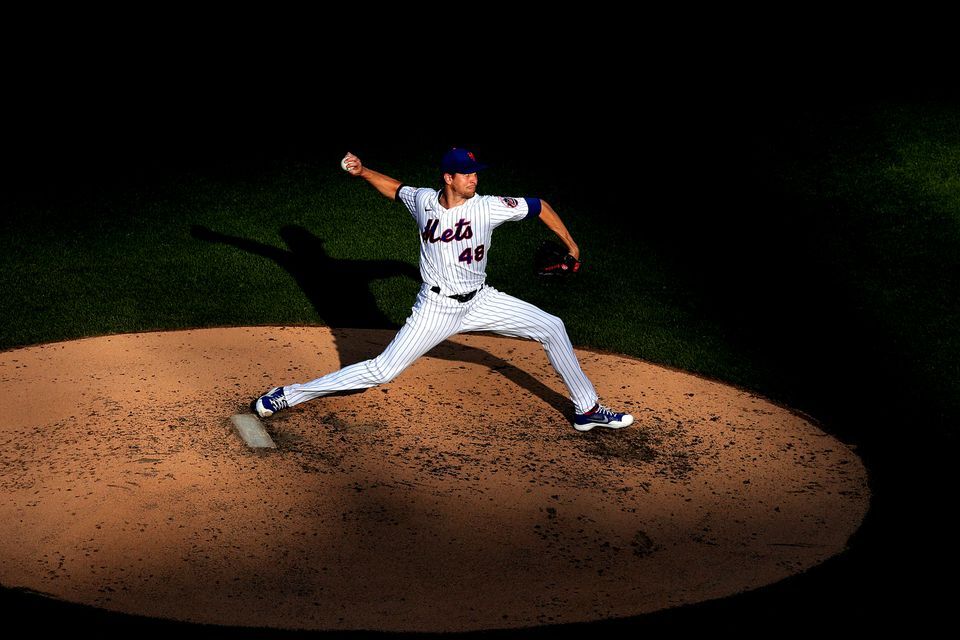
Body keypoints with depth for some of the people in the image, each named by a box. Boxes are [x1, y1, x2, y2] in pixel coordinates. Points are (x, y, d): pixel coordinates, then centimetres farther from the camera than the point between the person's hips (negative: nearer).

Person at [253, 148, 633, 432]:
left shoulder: (489, 207, -12)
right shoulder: (423, 201, -8)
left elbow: (538, 206, -1)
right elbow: (396, 189, 14)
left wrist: (570, 245, 5)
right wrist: (361, 172, 0)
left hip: (480, 301, 3)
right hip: (437, 309, -2)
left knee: (552, 328, 0)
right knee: (382, 371, -10)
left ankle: (587, 409, 15)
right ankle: (290, 395, -1)